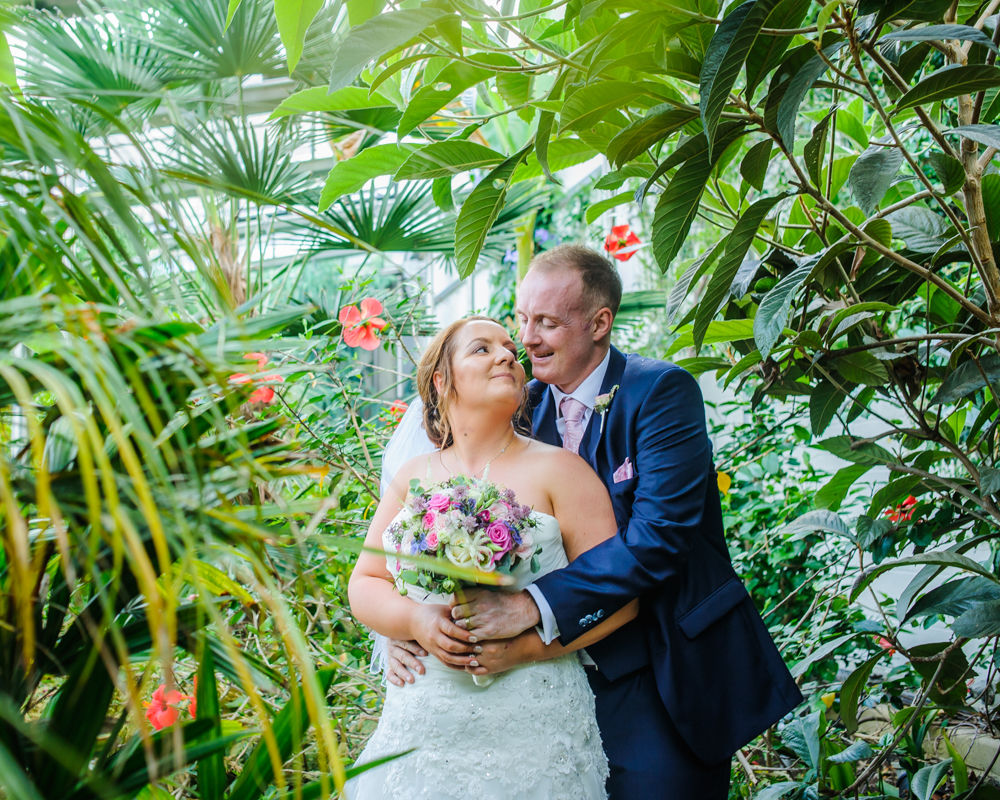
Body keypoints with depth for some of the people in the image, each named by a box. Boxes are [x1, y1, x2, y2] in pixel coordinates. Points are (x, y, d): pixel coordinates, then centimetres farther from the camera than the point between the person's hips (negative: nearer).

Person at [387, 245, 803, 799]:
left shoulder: (662, 392, -14)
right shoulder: (525, 407, 2)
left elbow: (660, 534, -25)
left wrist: (534, 606, -31)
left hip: (672, 675, -4)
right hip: (579, 669, 4)